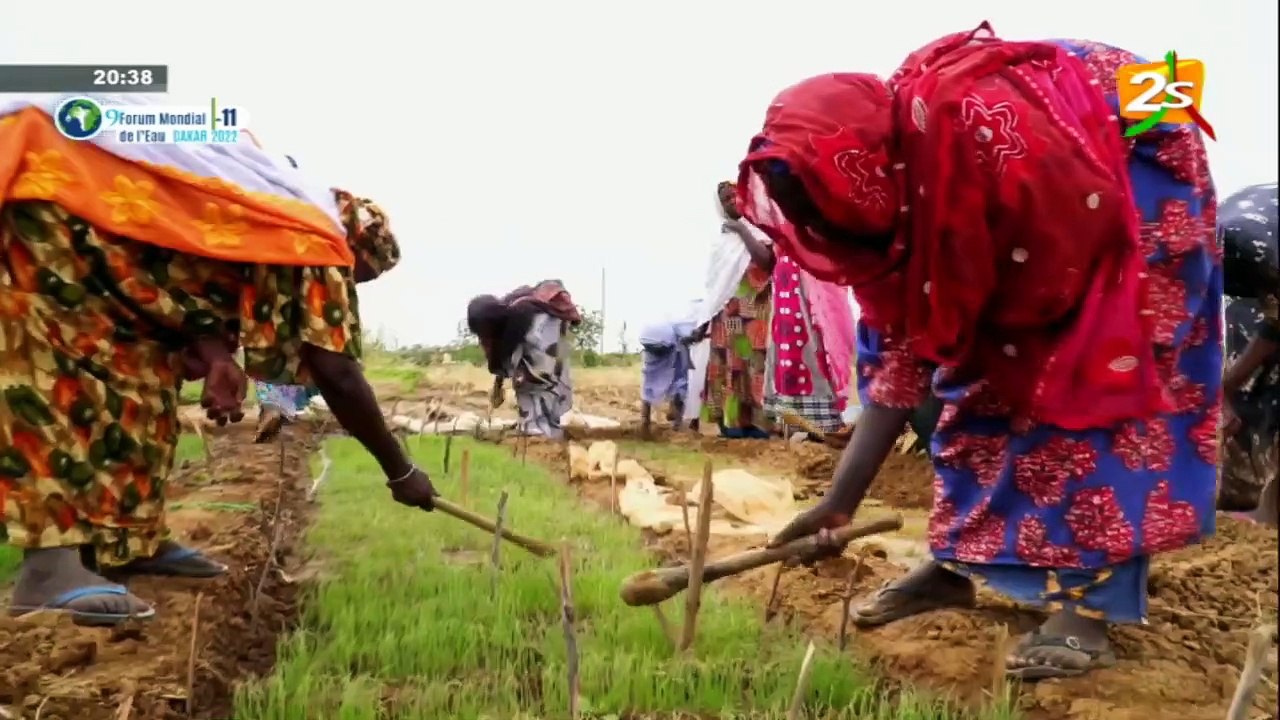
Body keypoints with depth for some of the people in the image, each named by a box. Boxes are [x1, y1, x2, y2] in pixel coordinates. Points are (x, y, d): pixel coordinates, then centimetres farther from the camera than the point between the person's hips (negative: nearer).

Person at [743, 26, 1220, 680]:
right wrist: (840, 500, -12)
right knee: (983, 379, 3)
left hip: (1138, 172, -7)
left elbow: (1072, 269, -26)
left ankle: (1088, 601, -13)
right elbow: (901, 346, -11)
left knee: (1099, 375, -16)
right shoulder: (892, 184, -14)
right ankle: (955, 563, 12)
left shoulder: (976, 126, -40)